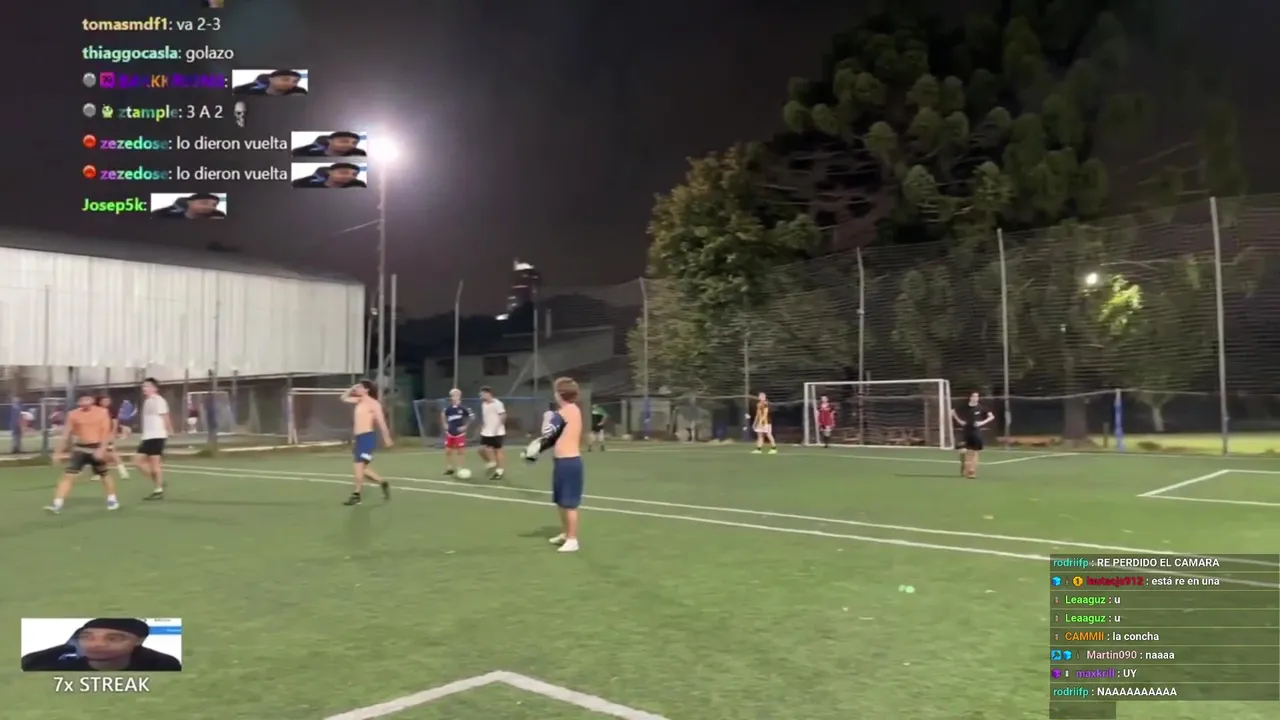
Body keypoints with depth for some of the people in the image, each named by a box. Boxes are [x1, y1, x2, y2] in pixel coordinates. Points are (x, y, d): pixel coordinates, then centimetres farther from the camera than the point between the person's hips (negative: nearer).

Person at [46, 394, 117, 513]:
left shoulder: (102, 413, -5)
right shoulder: (73, 414, 1)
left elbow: (106, 433, -8)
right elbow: (67, 434, 6)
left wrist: (102, 449, -18)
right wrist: (61, 452, 5)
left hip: (96, 449, -1)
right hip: (79, 449, 1)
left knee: (105, 475, 13)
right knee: (68, 475, -10)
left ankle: (112, 500, 31)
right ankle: (57, 505, -12)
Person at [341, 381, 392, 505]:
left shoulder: (373, 403, -8)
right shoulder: (359, 401, 16)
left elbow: (381, 421, -10)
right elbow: (344, 398, 27)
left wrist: (386, 437, -13)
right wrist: (352, 388, 11)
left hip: (367, 437, -9)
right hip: (359, 438, 9)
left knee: (359, 465, -11)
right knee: (361, 467, 11)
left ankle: (356, 495, -6)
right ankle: (383, 483, 24)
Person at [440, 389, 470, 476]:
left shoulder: (462, 408, -15)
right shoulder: (448, 407, -3)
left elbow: (471, 417, -8)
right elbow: (443, 415, 18)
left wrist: (465, 426, -9)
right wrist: (445, 424, 10)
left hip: (460, 433, -4)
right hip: (450, 432, 4)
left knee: (460, 451, 4)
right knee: (448, 451, 8)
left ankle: (459, 468, 14)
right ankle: (449, 468, 21)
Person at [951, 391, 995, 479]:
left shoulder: (981, 408, -5)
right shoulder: (964, 408, -3)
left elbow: (992, 416, 0)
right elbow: (953, 412, 12)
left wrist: (982, 422, -12)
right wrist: (959, 421, 0)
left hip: (976, 433, 0)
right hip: (966, 432, 0)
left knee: (974, 453, 4)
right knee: (963, 451, -12)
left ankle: (972, 472, 14)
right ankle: (964, 470, 11)